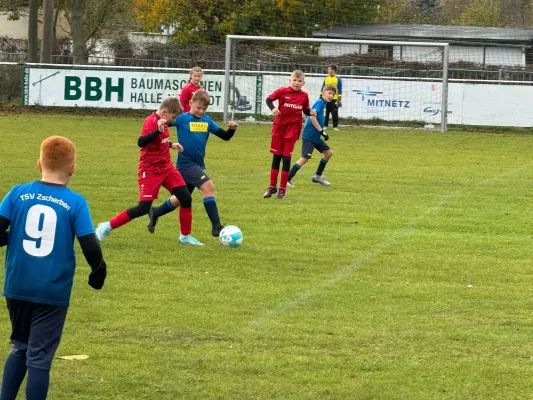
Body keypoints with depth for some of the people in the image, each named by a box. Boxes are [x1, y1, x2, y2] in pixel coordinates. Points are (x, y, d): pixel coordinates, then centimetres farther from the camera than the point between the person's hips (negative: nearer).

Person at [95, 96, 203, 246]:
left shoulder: (161, 121, 6)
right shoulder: (151, 121, -20)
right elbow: (141, 142, -37)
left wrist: (171, 144, 16)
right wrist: (158, 130, -48)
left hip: (166, 167, 9)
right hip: (150, 170, -9)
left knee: (186, 198, 0)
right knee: (143, 208, -11)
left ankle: (185, 236, 14)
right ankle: (107, 226, 3)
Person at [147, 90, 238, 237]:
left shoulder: (207, 120, 6)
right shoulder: (182, 118, -10)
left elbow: (225, 136, 7)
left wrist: (232, 129, -12)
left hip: (198, 165, 7)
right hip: (186, 163, -7)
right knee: (208, 186, -23)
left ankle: (155, 213, 41)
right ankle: (216, 227, -21)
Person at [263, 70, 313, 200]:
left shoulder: (304, 96, -1)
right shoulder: (282, 91, -7)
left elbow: (306, 110, 10)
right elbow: (269, 99, 0)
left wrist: (311, 113, -11)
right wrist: (273, 108, -18)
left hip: (292, 130, 0)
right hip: (279, 127, 0)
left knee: (286, 159, 1)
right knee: (276, 157, 8)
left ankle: (282, 189, 9)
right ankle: (272, 187, 20)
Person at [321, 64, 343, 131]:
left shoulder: (338, 79, -3)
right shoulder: (326, 78, 10)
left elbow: (340, 90, -3)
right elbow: (323, 88, 16)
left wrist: (339, 99, -8)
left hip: (334, 99, -4)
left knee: (334, 113, -2)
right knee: (325, 113, 5)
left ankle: (335, 126, 5)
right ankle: (325, 125, 12)